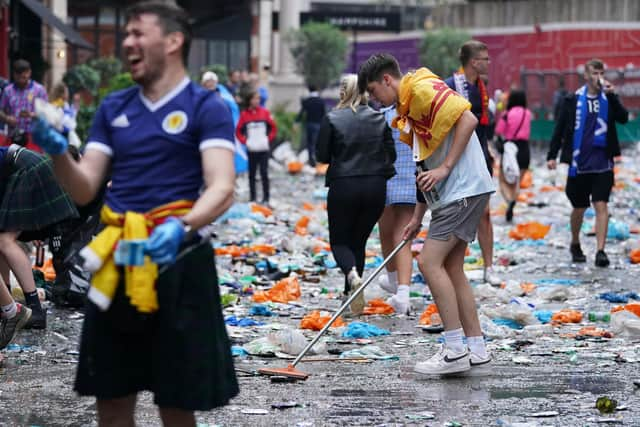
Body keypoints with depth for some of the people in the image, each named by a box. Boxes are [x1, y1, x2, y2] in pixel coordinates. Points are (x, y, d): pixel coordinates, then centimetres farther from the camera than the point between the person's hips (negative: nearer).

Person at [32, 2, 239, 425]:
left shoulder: (206, 108, -4)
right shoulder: (113, 108, 12)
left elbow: (222, 189, -17)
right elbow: (84, 190, 9)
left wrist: (182, 226, -36)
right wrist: (58, 152, -11)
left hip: (175, 260, -5)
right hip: (116, 262, 5)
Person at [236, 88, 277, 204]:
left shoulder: (264, 112, 1)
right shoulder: (244, 114, 0)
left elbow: (273, 128, 9)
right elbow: (238, 131, 6)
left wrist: (269, 139, -1)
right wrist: (245, 141, -4)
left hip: (263, 149, 0)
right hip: (251, 150, 0)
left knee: (264, 173, -3)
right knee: (252, 174, 6)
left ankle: (266, 198, 2)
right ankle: (252, 198, 14)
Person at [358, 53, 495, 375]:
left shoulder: (422, 88, -10)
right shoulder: (407, 108, 21)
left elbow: (467, 119, -21)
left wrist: (445, 168, -20)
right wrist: (417, 218, 20)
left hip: (464, 189, -10)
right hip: (451, 193, 10)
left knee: (430, 262, -13)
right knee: (451, 269, 11)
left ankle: (455, 350, -11)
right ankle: (476, 348, 14)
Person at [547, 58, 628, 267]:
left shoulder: (609, 99, 4)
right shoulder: (573, 100, 2)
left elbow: (623, 118, -12)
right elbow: (560, 129, 4)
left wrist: (612, 95, -21)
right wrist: (552, 155, -1)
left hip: (602, 164, 0)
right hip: (579, 164, 0)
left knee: (601, 205, -10)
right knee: (579, 208, 11)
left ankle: (600, 250, -12)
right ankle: (575, 245, 32)